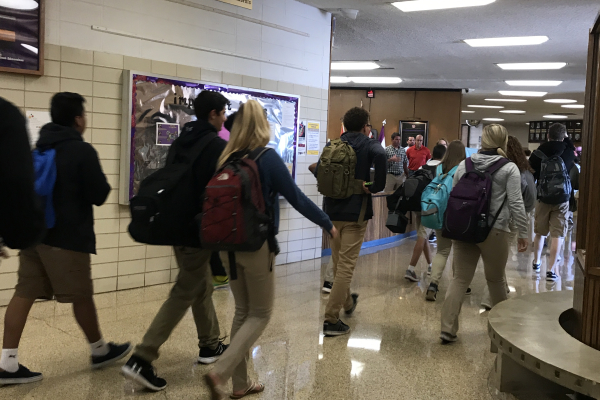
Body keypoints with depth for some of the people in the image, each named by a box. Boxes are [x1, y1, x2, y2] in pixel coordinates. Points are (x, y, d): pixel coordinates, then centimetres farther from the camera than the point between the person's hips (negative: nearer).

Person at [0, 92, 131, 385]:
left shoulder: (38, 148, 11)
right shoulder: (82, 151, -12)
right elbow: (99, 195, -11)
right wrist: (99, 184, 8)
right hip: (67, 236, -7)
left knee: (24, 294, 5)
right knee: (82, 296, 6)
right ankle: (100, 350, 24)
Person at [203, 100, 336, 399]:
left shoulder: (226, 159, 2)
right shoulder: (268, 158, -12)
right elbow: (296, 198, -9)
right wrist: (327, 224, 3)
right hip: (256, 244, -5)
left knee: (243, 311, 17)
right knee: (260, 314, 8)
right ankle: (220, 372, -6)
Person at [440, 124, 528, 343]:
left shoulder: (464, 165, 7)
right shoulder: (509, 168, -4)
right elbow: (515, 204, -7)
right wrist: (523, 233, 1)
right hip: (494, 231, -2)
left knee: (460, 279, 6)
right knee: (496, 279, 15)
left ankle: (448, 329, 0)